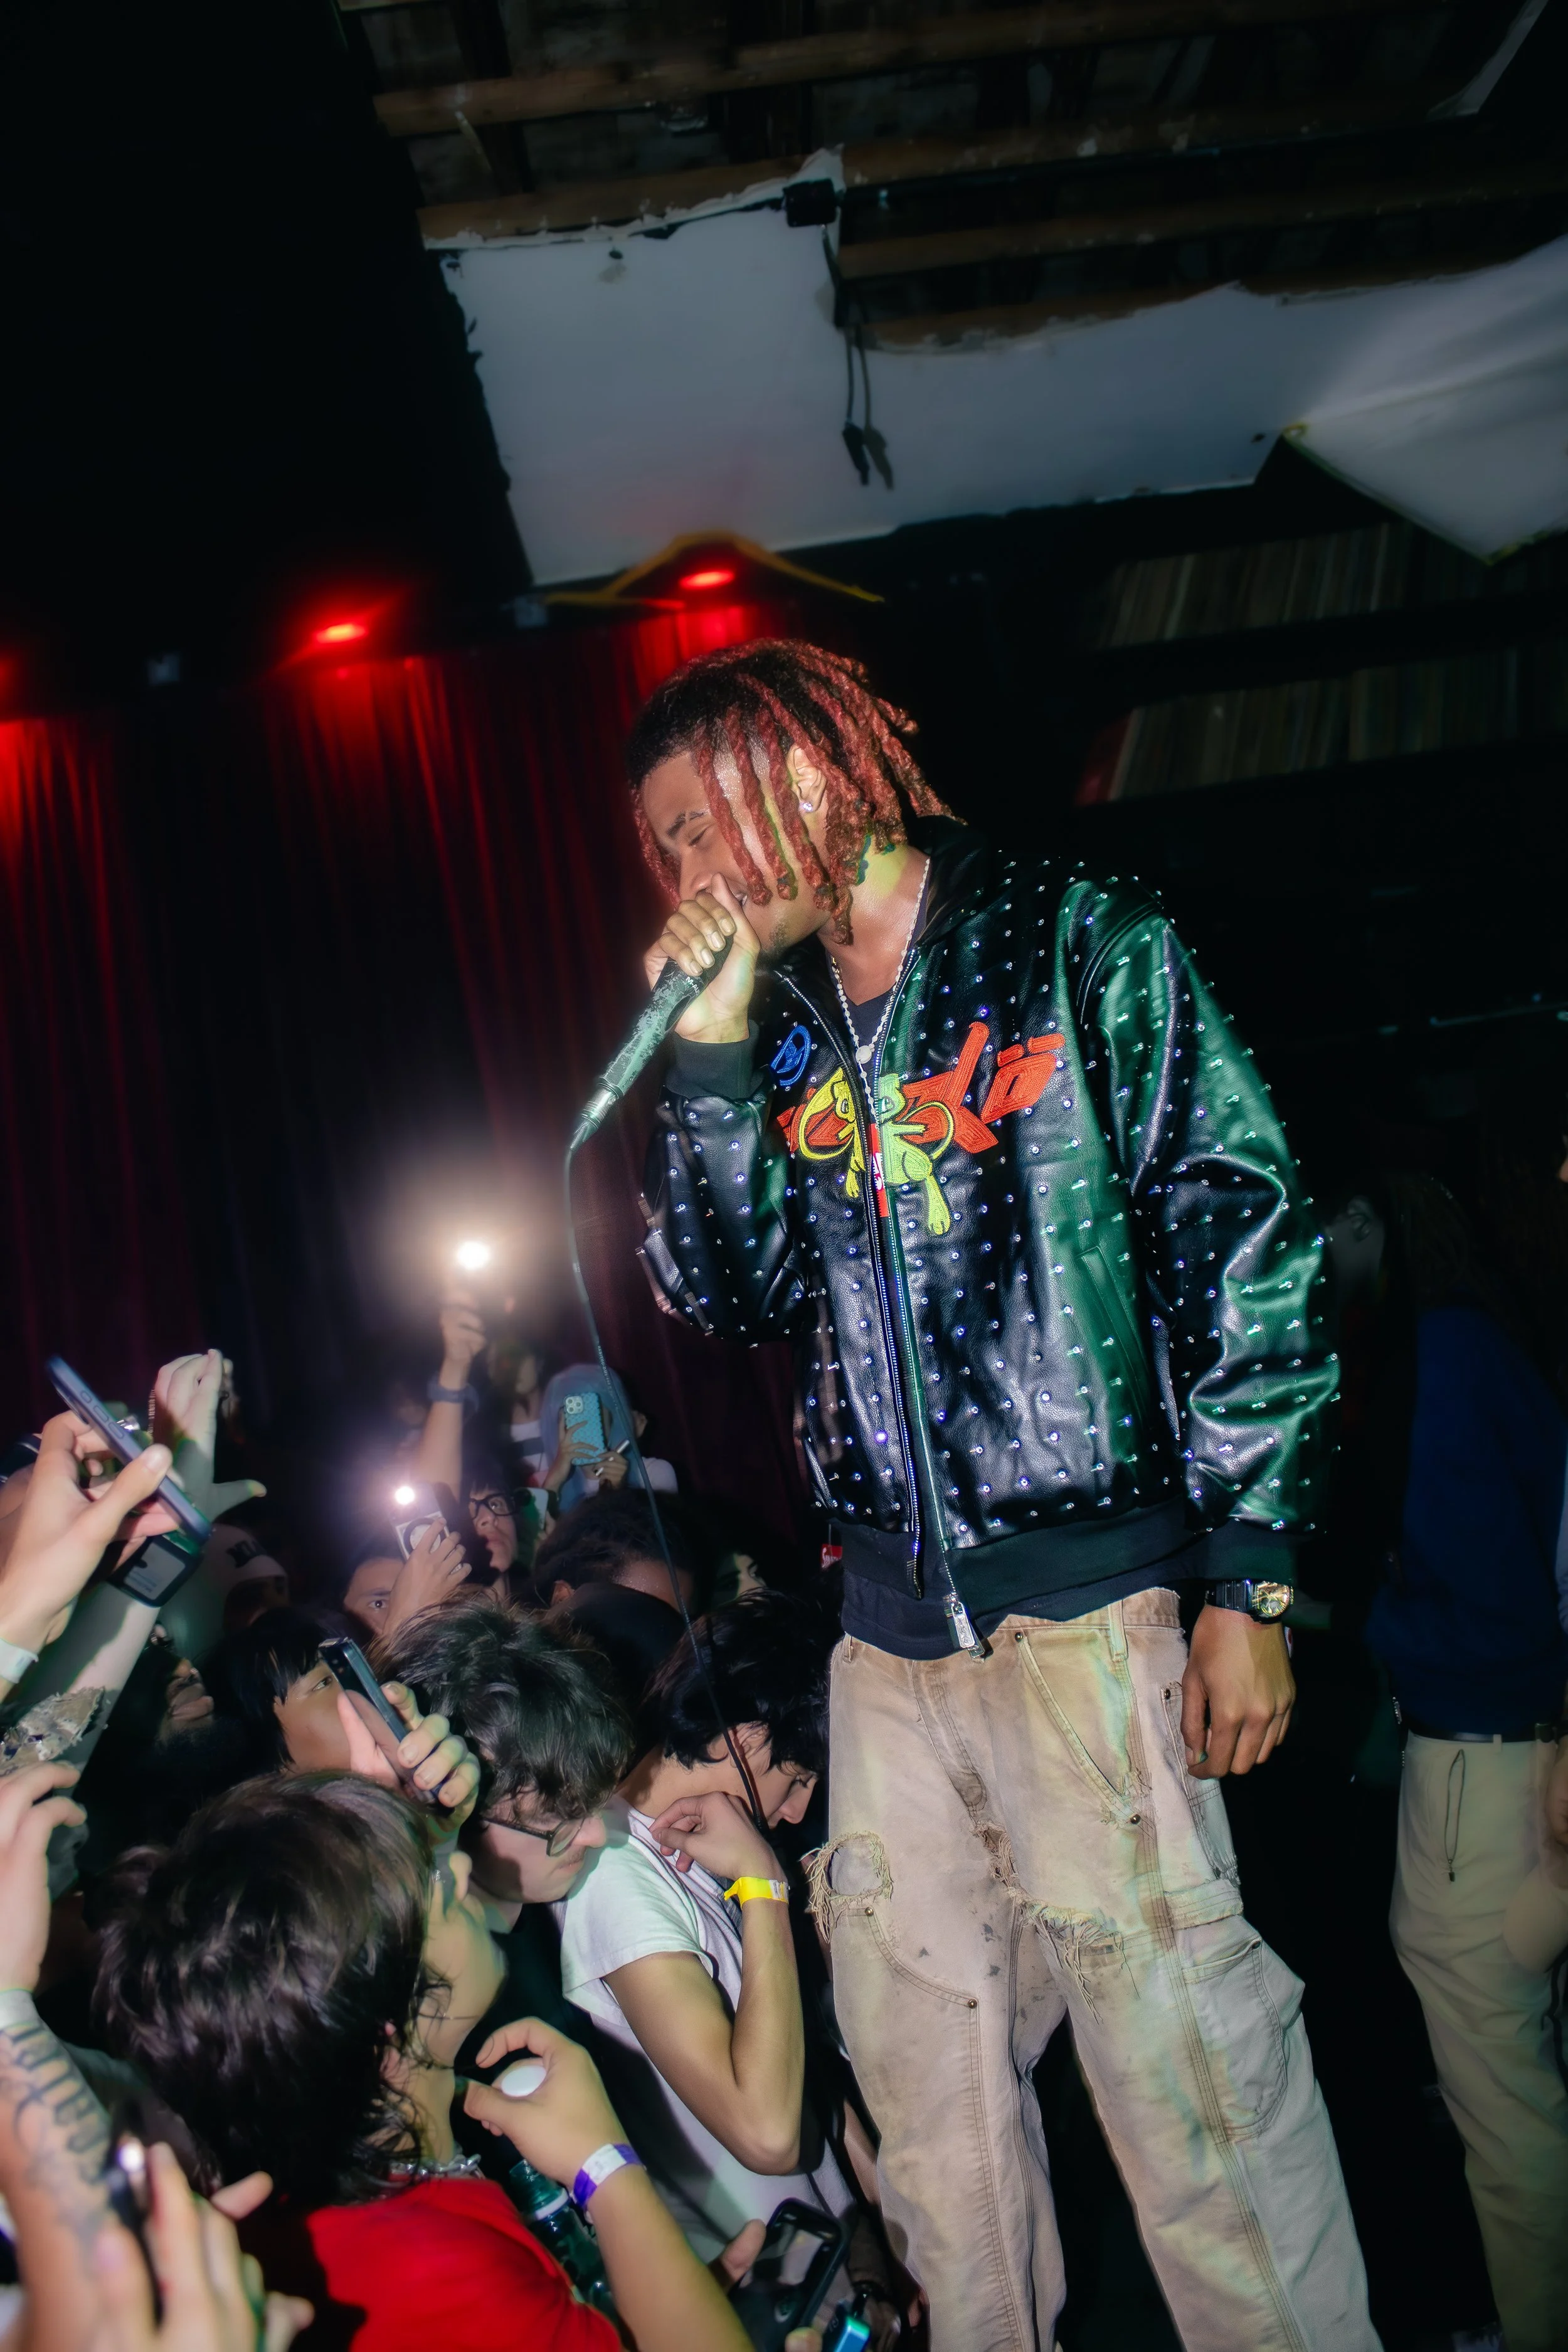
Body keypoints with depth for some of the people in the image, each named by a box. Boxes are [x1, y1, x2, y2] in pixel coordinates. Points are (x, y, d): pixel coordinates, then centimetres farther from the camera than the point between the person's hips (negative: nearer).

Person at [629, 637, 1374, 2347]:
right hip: (891, 1625, 6)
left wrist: (1250, 1580, -10)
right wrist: (711, 1063, -4)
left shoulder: (1082, 944, -3)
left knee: (1189, 2072, -2)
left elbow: (1245, 1253, -6)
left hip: (1092, 1602, -5)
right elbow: (731, 1298, 6)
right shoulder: (778, 1030, 12)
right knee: (922, 2067, 15)